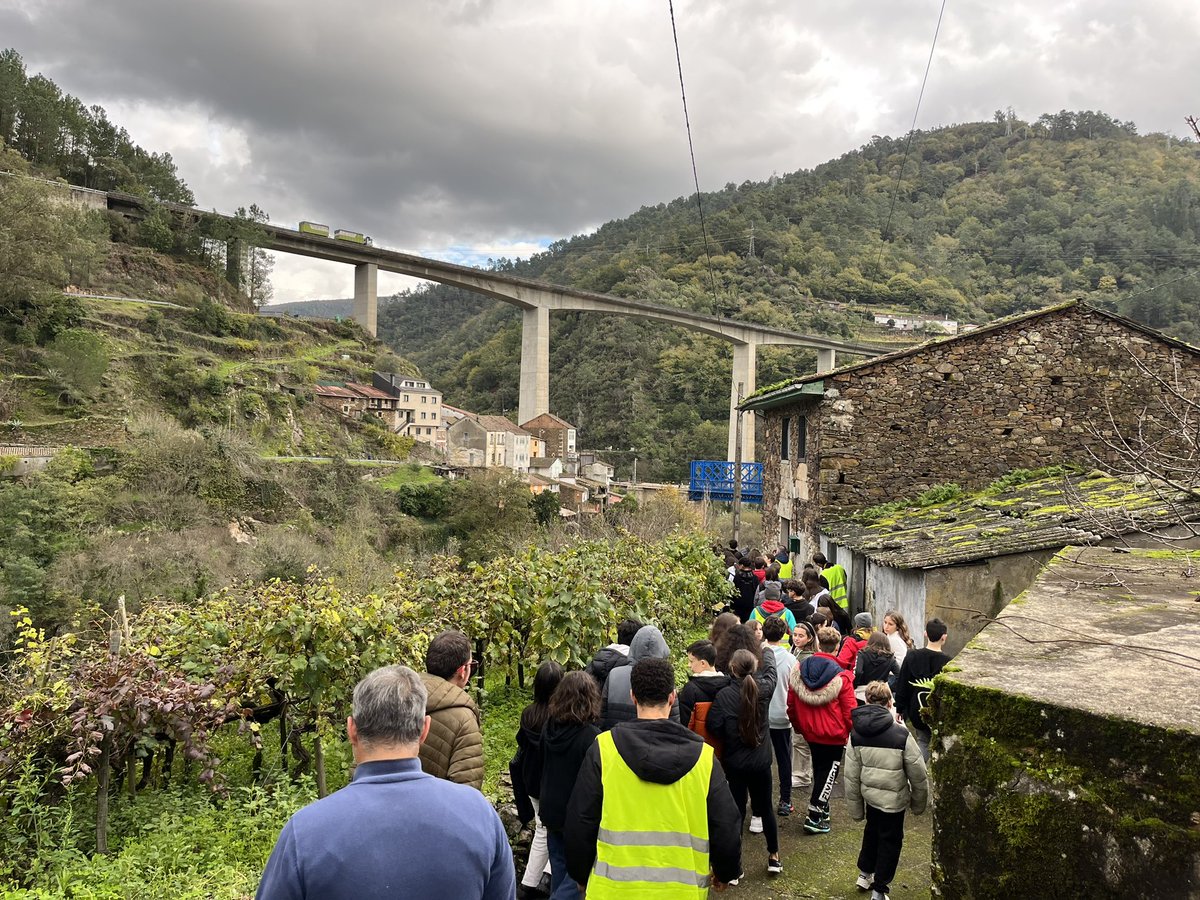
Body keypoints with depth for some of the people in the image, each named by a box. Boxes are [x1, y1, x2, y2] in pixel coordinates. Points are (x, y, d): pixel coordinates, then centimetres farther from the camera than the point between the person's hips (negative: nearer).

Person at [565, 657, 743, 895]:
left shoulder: (603, 749, -8)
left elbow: (580, 824, -3)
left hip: (615, 886, -1)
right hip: (682, 889, 1)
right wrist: (726, 872, 19)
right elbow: (727, 828, 0)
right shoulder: (704, 757, -5)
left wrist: (581, 874, 13)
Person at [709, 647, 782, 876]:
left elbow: (714, 727, -19)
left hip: (734, 763, -2)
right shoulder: (763, 688, -11)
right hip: (761, 761, 2)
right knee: (766, 809, 19)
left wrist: (728, 740, 2)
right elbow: (771, 669, 10)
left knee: (737, 810, 9)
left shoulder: (724, 695, -20)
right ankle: (774, 857, 33)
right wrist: (767, 650, 29)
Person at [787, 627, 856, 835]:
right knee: (829, 771, 8)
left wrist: (799, 726, 17)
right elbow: (849, 711, -14)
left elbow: (791, 705, 1)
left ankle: (822, 807, 34)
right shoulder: (841, 677, -20)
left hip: (809, 732, 5)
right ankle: (814, 817, 7)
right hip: (834, 734, -4)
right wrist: (851, 732, 5)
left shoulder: (799, 670, -7)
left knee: (818, 768, 22)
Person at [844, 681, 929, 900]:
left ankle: (865, 874, 43)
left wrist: (855, 808, 8)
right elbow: (918, 774, -12)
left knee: (872, 832, 27)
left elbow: (851, 777, -3)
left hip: (870, 796, 4)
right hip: (894, 799, -4)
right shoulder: (901, 734, -20)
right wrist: (919, 803, 5)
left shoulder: (856, 734, -8)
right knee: (890, 841, 14)